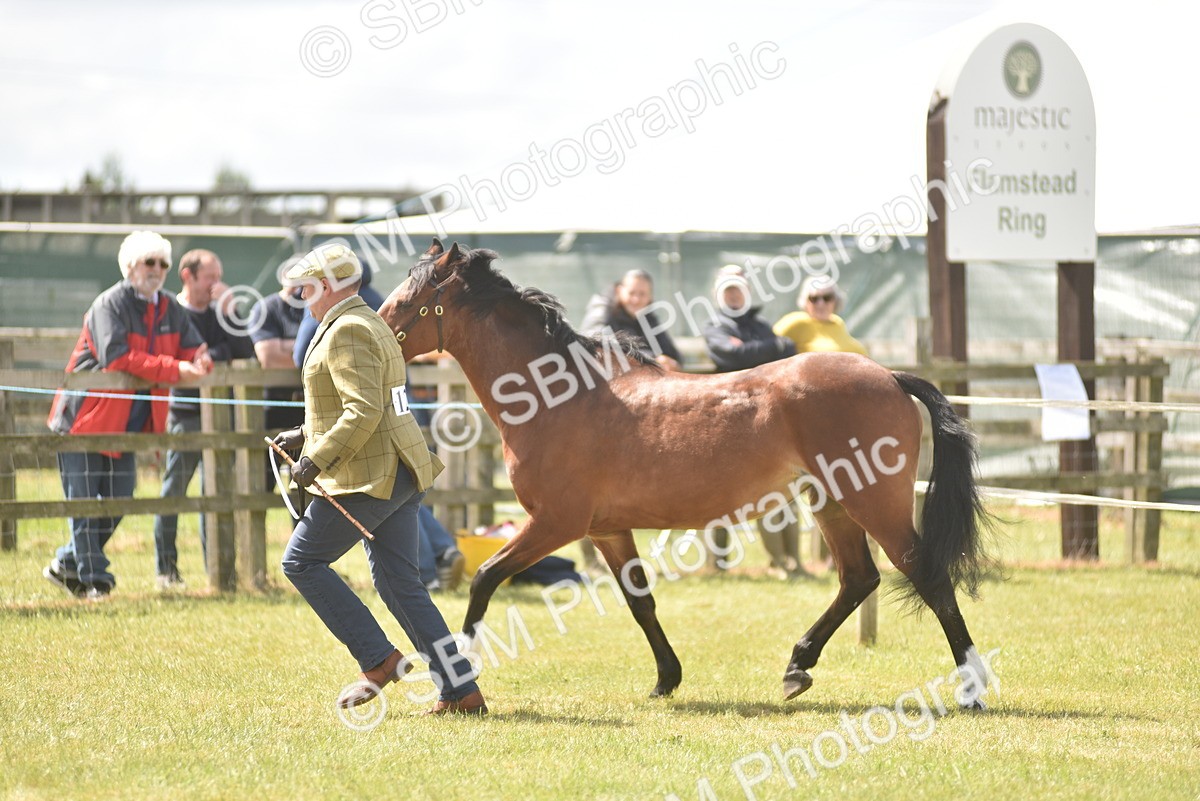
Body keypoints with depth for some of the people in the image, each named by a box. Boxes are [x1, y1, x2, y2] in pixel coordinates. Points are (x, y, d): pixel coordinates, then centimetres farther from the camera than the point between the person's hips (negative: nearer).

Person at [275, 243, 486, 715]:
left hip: (369, 478, -10)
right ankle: (462, 692, 5)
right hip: (402, 475, 10)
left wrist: (317, 459, -20)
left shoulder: (346, 332, -13)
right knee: (398, 583, 10)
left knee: (302, 560, -1)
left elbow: (363, 413, -24)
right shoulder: (373, 325, 20)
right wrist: (306, 436, 21)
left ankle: (379, 660, -3)